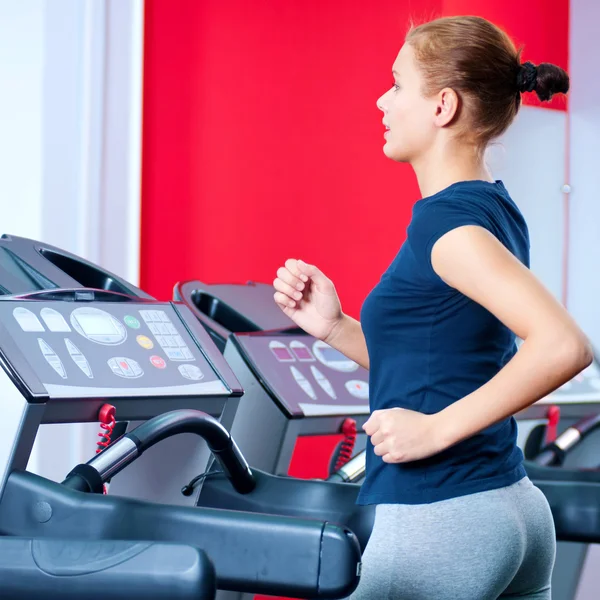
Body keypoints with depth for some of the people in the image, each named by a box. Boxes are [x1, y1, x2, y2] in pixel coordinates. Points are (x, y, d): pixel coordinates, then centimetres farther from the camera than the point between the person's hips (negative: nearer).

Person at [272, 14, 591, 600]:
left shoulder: (448, 219, -17)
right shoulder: (492, 208, 12)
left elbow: (562, 345, -29)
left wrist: (437, 428, -23)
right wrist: (334, 328, 8)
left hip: (435, 527, -10)